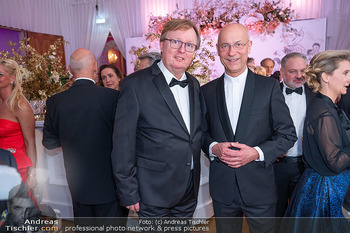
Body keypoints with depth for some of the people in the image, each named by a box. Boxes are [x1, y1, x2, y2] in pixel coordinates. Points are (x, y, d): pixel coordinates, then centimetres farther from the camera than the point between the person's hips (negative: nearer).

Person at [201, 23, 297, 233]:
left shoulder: (270, 87, -4)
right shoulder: (207, 91, 2)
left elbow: (288, 134, -3)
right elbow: (202, 132, 7)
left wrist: (257, 152, -18)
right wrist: (214, 148, -14)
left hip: (260, 187, -1)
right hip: (222, 187, 2)